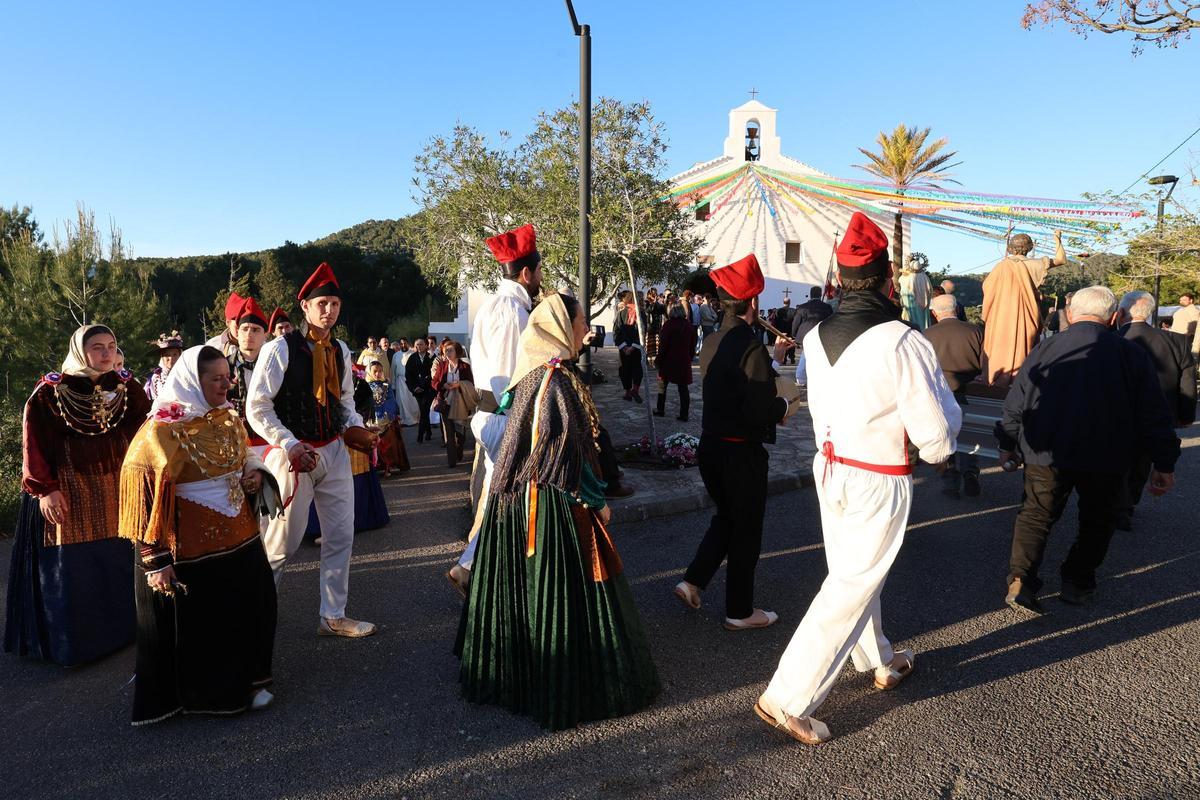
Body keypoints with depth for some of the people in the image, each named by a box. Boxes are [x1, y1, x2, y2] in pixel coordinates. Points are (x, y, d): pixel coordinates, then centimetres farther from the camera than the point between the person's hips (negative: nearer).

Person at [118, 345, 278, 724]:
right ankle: (199, 692, 28)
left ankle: (245, 680, 34)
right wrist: (155, 560, -18)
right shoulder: (162, 431, -17)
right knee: (192, 621, 9)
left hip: (237, 535, 7)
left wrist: (255, 472, -2)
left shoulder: (228, 418, 5)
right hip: (190, 546, -7)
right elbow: (146, 496, -17)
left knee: (249, 607, 14)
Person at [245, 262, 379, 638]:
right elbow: (257, 409, -12)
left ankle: (333, 617, 25)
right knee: (282, 542, 5)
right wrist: (291, 446, -21)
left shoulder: (340, 350, 7)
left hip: (334, 451, 6)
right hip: (294, 454, -6)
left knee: (341, 536, 10)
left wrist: (354, 426, 0)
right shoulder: (280, 348, -11)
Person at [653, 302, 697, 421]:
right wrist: (689, 359, 15)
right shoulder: (689, 327, 4)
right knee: (683, 387, 5)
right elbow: (693, 346, 8)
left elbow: (663, 345, -11)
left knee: (662, 385, 15)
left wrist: (659, 360, -7)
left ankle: (660, 410, 21)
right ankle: (684, 414, 4)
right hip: (684, 361, 3)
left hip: (669, 360, -3)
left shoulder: (668, 325, -9)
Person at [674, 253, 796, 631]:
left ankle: (693, 581, 24)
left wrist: (774, 356, 22)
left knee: (725, 517, 26)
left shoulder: (712, 342, 4)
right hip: (741, 452, -7)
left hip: (710, 445, 7)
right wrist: (784, 404, -4)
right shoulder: (751, 346, -21)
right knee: (746, 530, 10)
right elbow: (761, 411, -25)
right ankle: (739, 612, 24)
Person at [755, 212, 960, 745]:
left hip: (830, 469, 7)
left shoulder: (815, 338, -4)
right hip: (880, 482, -7)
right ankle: (788, 699, 7)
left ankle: (881, 662, 47)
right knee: (852, 588, 3)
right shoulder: (904, 342, -22)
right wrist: (937, 450, 6)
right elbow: (935, 430, -15)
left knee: (851, 572, 23)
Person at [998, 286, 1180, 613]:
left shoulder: (1044, 350, -1)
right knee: (1096, 520, 19)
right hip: (1105, 460, 0)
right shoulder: (1131, 353, -3)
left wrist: (1007, 444, 16)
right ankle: (1077, 583, 21)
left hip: (1047, 453, 1)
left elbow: (1015, 405, 3)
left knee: (1036, 514, 10)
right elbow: (1154, 414, -3)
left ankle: (1020, 580, -4)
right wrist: (1164, 463, 4)